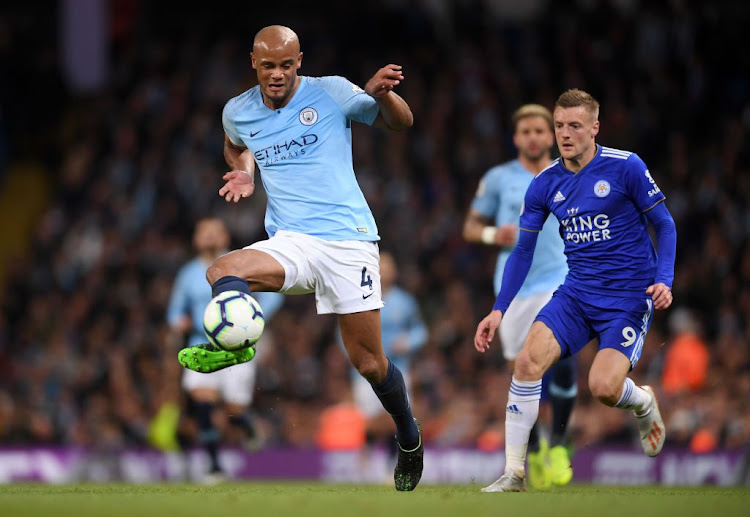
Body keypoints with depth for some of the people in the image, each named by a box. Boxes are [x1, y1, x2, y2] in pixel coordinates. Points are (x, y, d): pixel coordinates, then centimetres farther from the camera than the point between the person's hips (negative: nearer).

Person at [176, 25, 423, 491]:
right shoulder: (238, 112, 7)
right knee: (223, 271, -28)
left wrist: (382, 93, -17)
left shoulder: (331, 94, -4)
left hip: (348, 239, -4)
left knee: (368, 361, -1)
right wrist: (244, 172, 10)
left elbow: (401, 123, 4)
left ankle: (409, 436, 22)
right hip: (289, 242, 4)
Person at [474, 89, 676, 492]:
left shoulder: (626, 168, -9)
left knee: (603, 387, -20)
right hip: (577, 293, 4)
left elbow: (664, 225, -2)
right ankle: (513, 473, -11)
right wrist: (499, 310, 3)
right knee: (528, 361, -18)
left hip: (629, 296, -4)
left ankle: (644, 402, 20)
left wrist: (663, 281, -16)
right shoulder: (545, 184, 3)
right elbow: (523, 250, 10)